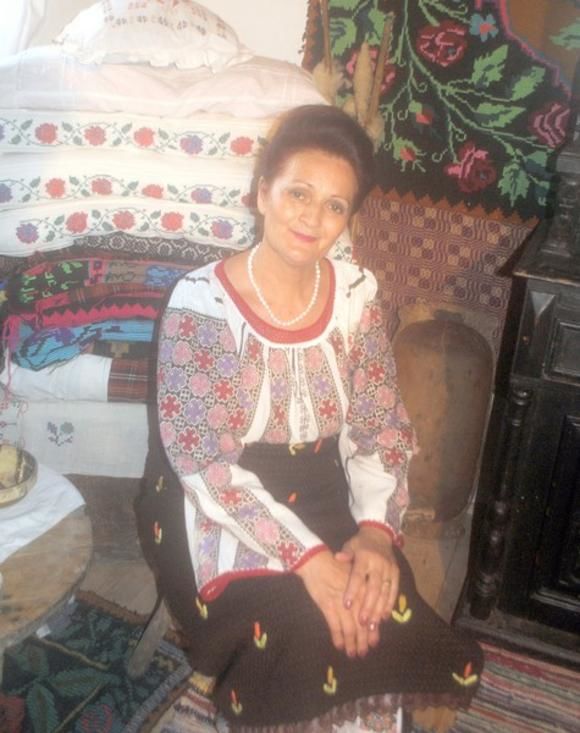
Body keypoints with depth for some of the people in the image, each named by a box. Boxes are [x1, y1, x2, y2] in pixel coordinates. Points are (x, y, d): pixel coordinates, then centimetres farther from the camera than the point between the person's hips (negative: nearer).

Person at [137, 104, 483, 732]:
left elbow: (381, 427, 1)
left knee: (392, 626, -18)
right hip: (220, 510, -3)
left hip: (326, 494, 4)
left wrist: (375, 527, -17)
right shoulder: (200, 302, -16)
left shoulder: (357, 293, -3)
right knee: (311, 637, -23)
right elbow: (203, 461, -18)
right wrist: (308, 556, -26)